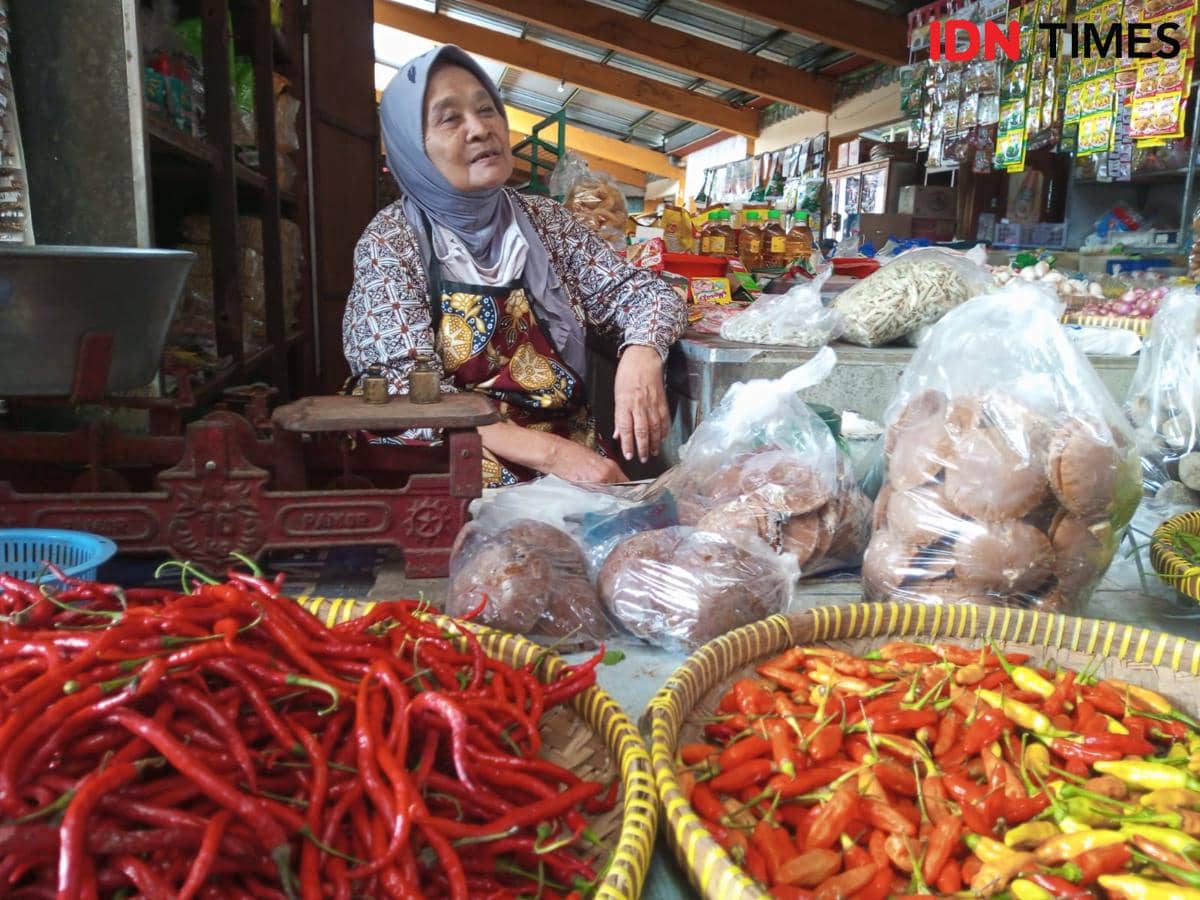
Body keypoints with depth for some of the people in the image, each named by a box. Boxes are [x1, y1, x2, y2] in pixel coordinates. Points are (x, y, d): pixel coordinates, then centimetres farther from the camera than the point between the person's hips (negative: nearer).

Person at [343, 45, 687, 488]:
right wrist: (550, 452, -25)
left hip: (572, 449, 5)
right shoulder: (390, 242, -5)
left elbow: (642, 290, 7)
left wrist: (642, 354, -17)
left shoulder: (544, 219, 7)